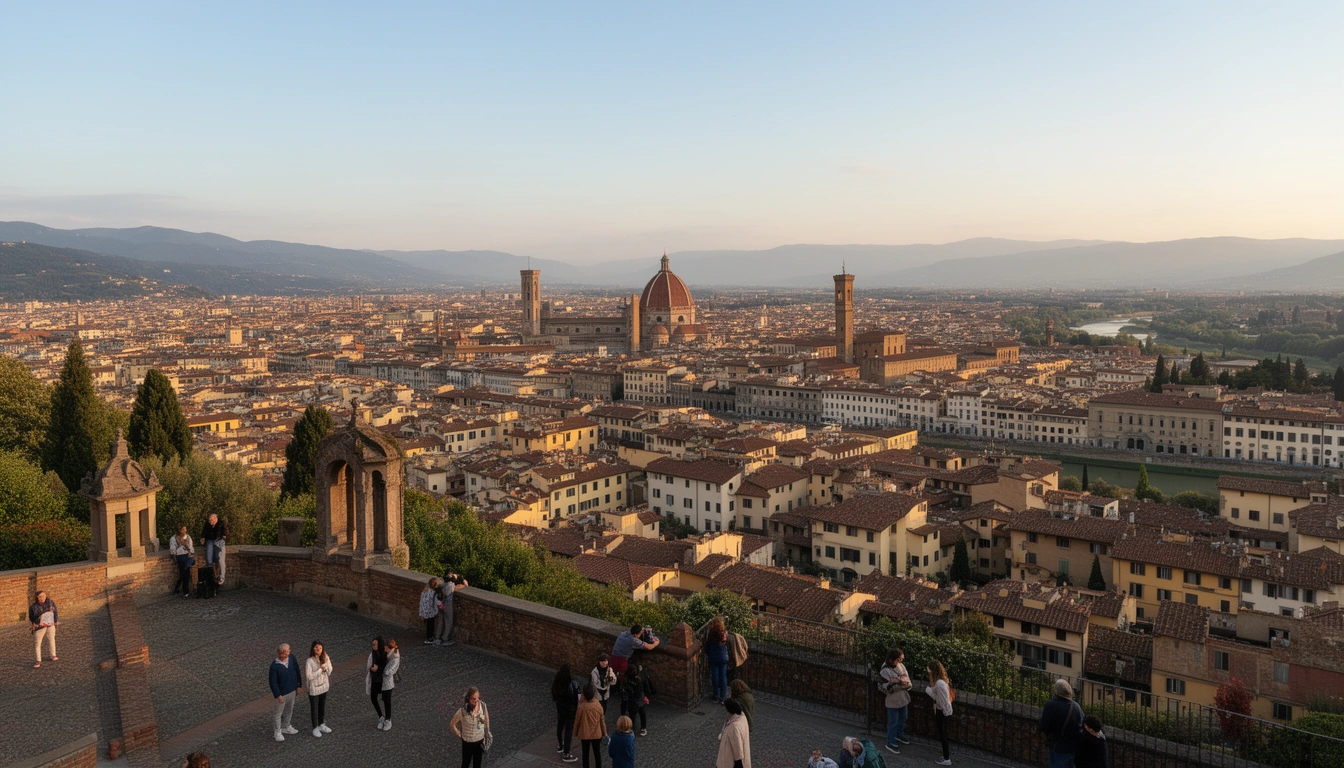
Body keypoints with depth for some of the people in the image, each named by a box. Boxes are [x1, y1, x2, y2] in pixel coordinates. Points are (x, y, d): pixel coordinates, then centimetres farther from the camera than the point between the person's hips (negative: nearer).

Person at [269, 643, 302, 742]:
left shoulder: (292, 659, -12)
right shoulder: (274, 665, -27)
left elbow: (297, 672, 2)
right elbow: (273, 682, -21)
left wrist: (299, 685, 7)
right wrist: (278, 695, -20)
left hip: (292, 690, 6)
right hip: (281, 693, -6)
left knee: (289, 710, 24)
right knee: (279, 713, 13)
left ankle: (286, 727, 45)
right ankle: (278, 732, 32)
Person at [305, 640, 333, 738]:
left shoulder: (325, 658, -8)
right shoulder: (309, 661, -23)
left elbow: (329, 671, -3)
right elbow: (308, 676, -25)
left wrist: (324, 666, -21)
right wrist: (320, 670, -23)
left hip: (324, 686, 5)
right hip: (314, 688, -5)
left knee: (322, 707, 20)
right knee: (314, 708, 12)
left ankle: (321, 725, 39)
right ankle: (315, 728, 29)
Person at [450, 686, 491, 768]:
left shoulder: (483, 706, -17)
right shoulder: (463, 710, -27)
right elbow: (452, 724, -13)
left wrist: (487, 734, 8)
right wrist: (460, 735, -4)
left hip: (480, 740, 3)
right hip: (468, 742, -3)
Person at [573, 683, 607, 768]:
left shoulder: (581, 706, -19)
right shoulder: (598, 706, -15)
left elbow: (577, 721, -9)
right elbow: (602, 720, -5)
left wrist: (575, 733, 7)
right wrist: (604, 732, 10)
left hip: (584, 734, -1)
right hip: (597, 734, 1)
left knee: (585, 753, 15)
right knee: (597, 753, 17)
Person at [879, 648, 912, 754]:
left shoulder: (901, 666, -2)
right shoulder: (885, 671, -22)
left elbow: (908, 681, -1)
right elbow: (887, 688, -23)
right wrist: (899, 682, -27)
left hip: (903, 698, 7)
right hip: (893, 701, -7)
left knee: (902, 719, 24)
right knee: (893, 722, 4)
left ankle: (899, 735, 47)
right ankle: (890, 743, 18)